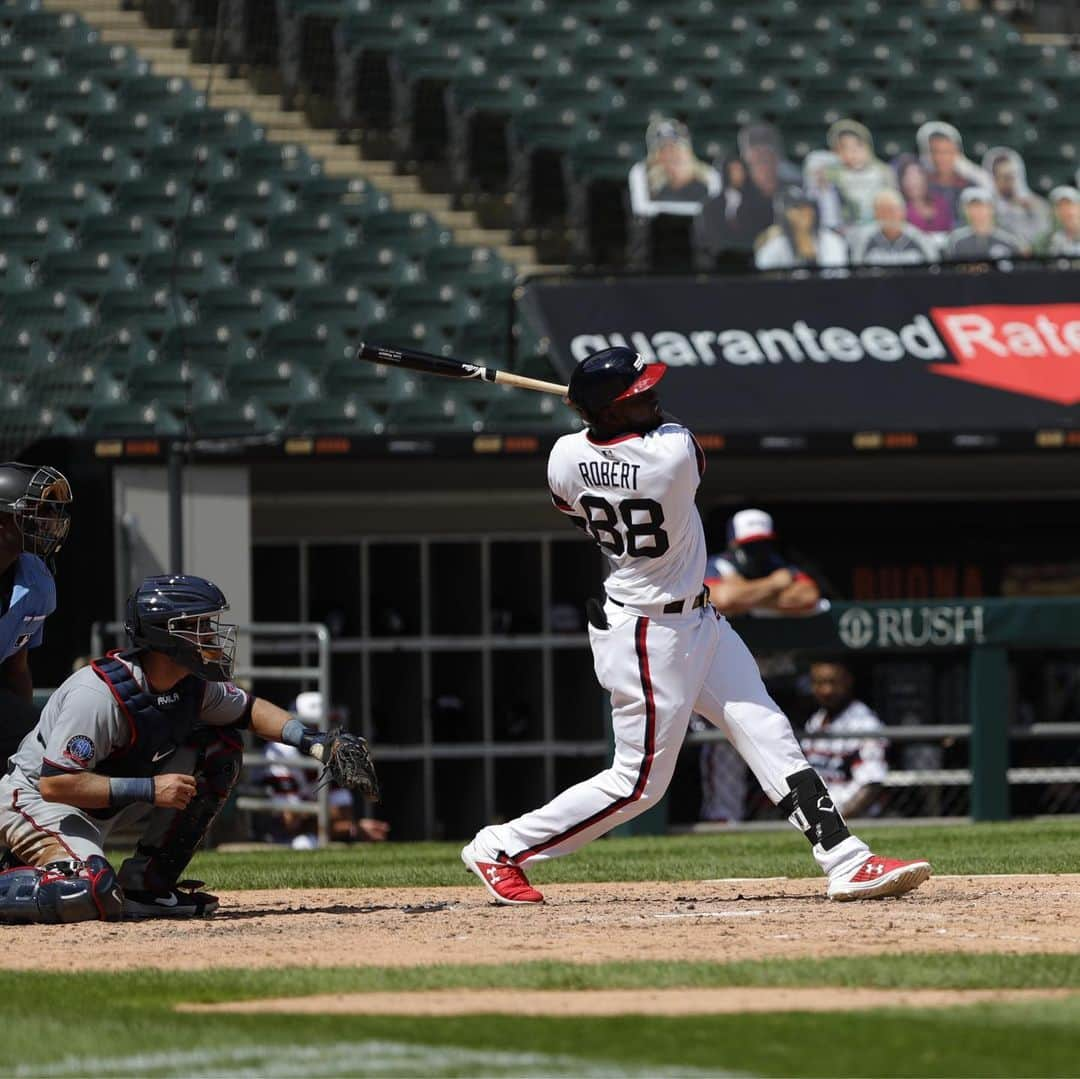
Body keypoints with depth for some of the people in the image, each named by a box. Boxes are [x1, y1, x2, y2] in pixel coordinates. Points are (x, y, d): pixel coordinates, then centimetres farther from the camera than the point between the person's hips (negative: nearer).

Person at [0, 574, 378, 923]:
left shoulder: (194, 685, -6)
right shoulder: (98, 693, -31)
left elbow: (248, 709, 14)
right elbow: (54, 784, -32)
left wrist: (310, 740, -4)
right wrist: (148, 789, -33)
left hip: (102, 804, 9)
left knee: (219, 750, 0)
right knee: (92, 895, -37)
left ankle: (146, 883, 1)